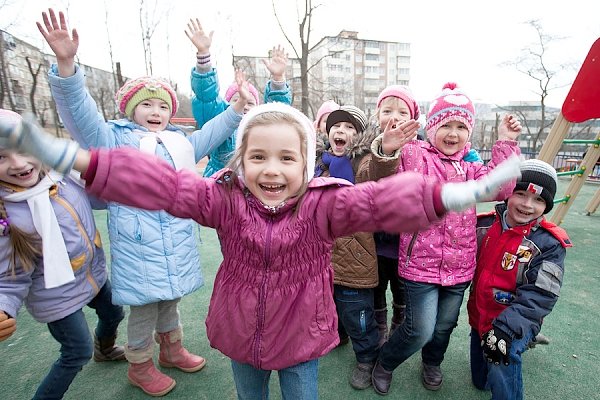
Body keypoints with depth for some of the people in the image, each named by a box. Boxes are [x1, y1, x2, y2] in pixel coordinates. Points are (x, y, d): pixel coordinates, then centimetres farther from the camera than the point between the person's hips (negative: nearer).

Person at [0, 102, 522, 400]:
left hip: (301, 334, -1)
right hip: (241, 333, 2)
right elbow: (162, 184, -26)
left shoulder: (326, 204, -22)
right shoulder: (224, 199, -18)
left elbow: (381, 200, -35)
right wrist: (80, 159, -36)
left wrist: (449, 194, -47)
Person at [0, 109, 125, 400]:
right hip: (59, 296, -6)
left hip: (94, 274, 6)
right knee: (79, 352, 11)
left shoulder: (63, 174, -15)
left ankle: (105, 349, 63)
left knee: (113, 314, 29)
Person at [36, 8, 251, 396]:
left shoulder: (181, 142, 13)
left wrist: (237, 108, 3)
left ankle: (172, 350, 45)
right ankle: (140, 366, 36)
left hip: (178, 242, 5)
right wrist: (66, 65, -33)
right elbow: (80, 110, -17)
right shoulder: (114, 139, -3)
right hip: (139, 244, -5)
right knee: (143, 309, 10)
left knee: (170, 300, 22)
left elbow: (212, 133, 16)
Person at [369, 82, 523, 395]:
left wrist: (506, 144, -5)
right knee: (421, 329, -2)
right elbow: (386, 177, -24)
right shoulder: (415, 155, -9)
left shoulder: (470, 169, 10)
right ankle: (384, 363, 29)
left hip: (459, 266, 6)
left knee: (444, 325, 23)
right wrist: (385, 151, -45)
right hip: (421, 263, -6)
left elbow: (500, 187, -4)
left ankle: (432, 363, 54)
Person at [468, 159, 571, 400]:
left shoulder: (549, 243, -15)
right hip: (480, 316, 4)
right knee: (481, 380, 19)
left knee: (501, 371, -29)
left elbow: (540, 294, -20)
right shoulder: (485, 224, -5)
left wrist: (506, 327, -29)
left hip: (516, 321, -4)